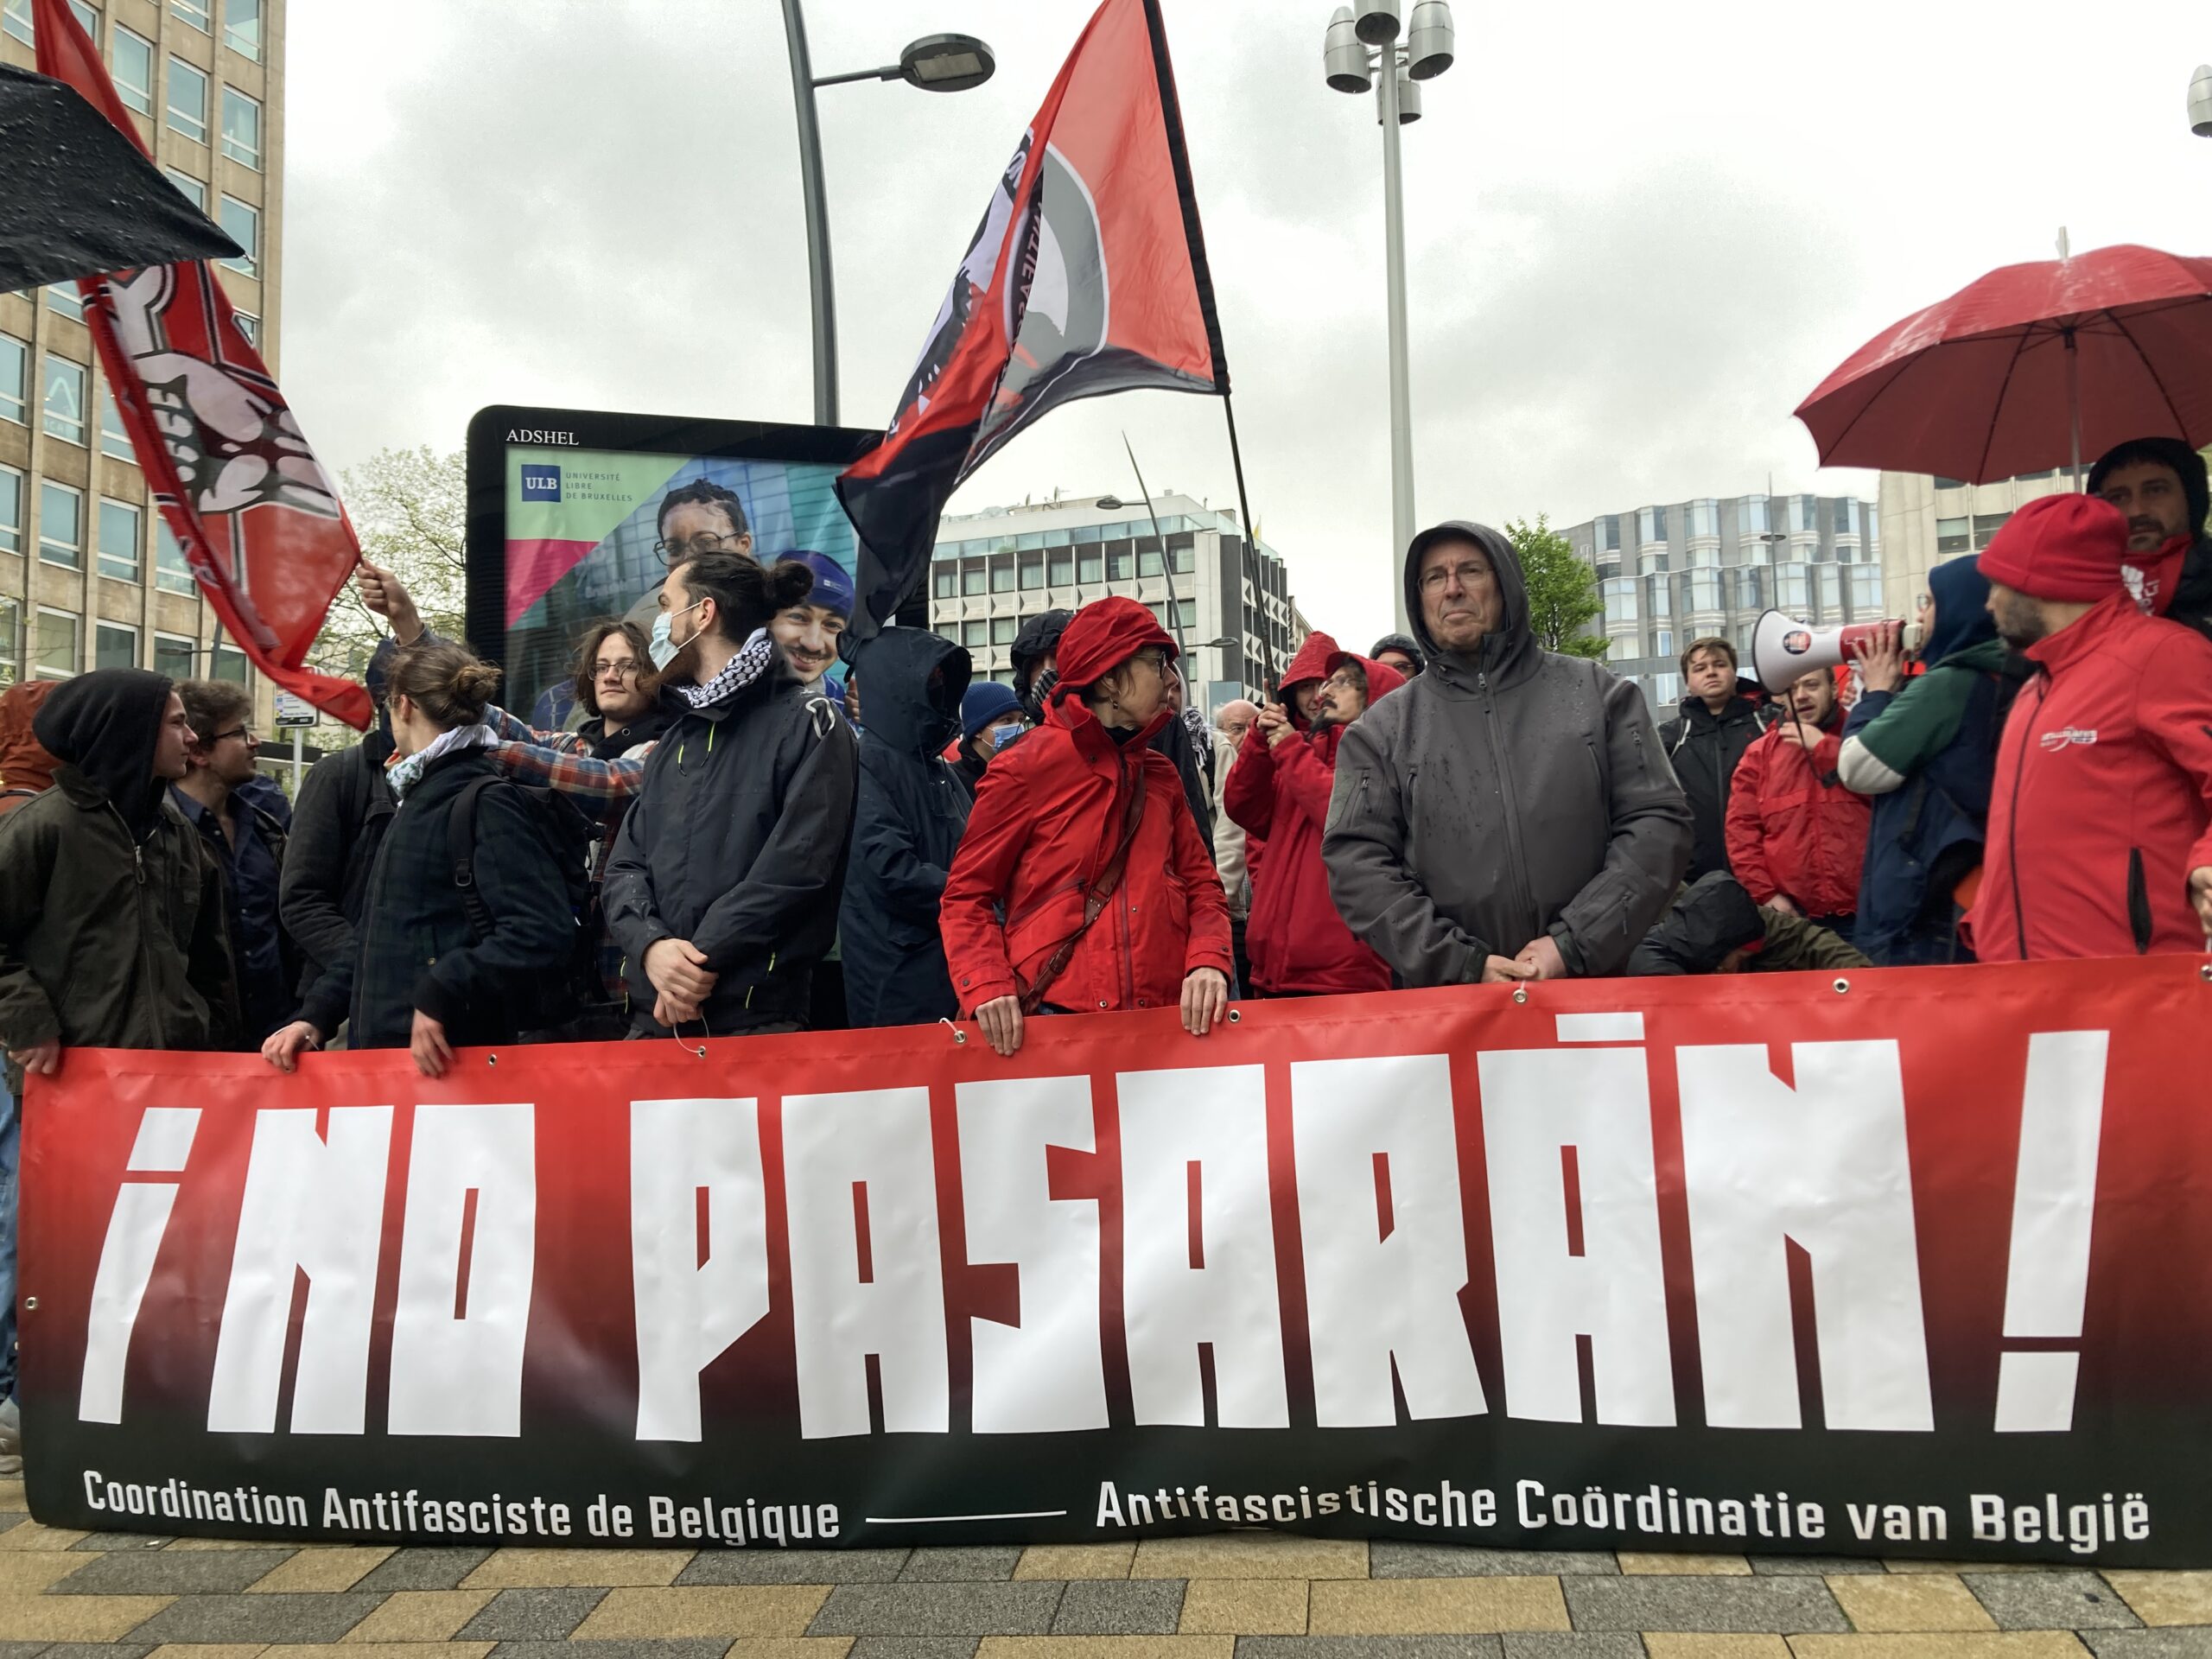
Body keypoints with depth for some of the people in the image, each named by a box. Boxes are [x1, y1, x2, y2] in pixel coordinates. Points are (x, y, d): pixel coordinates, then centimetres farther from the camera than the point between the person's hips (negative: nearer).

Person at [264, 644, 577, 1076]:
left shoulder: (486, 801, -12)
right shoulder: (420, 797, 17)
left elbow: (541, 929, -24)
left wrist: (441, 995, -25)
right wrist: (317, 1016, 11)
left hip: (445, 1059, -9)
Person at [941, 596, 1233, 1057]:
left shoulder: (1160, 774, 12)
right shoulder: (1025, 768, -4)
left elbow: (1200, 882, 13)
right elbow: (967, 895, -2)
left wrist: (1208, 960, -8)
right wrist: (987, 987, -18)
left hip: (1162, 1018, 5)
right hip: (1056, 1021, -5)